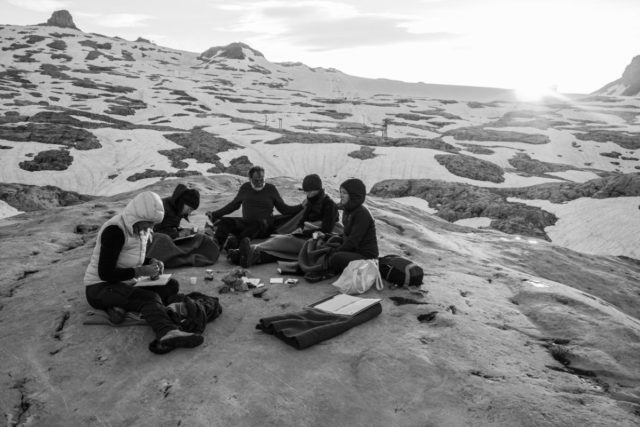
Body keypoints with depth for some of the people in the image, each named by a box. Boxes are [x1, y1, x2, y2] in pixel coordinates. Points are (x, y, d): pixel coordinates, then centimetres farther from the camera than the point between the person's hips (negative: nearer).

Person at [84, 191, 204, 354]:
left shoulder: (140, 228, 4)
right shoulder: (114, 231, -22)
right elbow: (105, 273, -23)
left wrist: (152, 262, -1)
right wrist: (141, 271, -22)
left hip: (125, 284, 9)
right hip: (100, 288, -9)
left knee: (171, 285, -11)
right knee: (149, 297, -35)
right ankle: (168, 334, -62)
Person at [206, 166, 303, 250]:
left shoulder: (271, 189, 11)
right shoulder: (245, 188, 17)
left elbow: (284, 209, 13)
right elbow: (233, 205, 28)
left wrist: (302, 207, 0)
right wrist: (215, 214, 25)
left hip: (265, 227, -3)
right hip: (245, 223, 4)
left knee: (258, 224, -38)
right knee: (225, 221, -21)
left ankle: (236, 241, -62)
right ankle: (216, 243, -47)